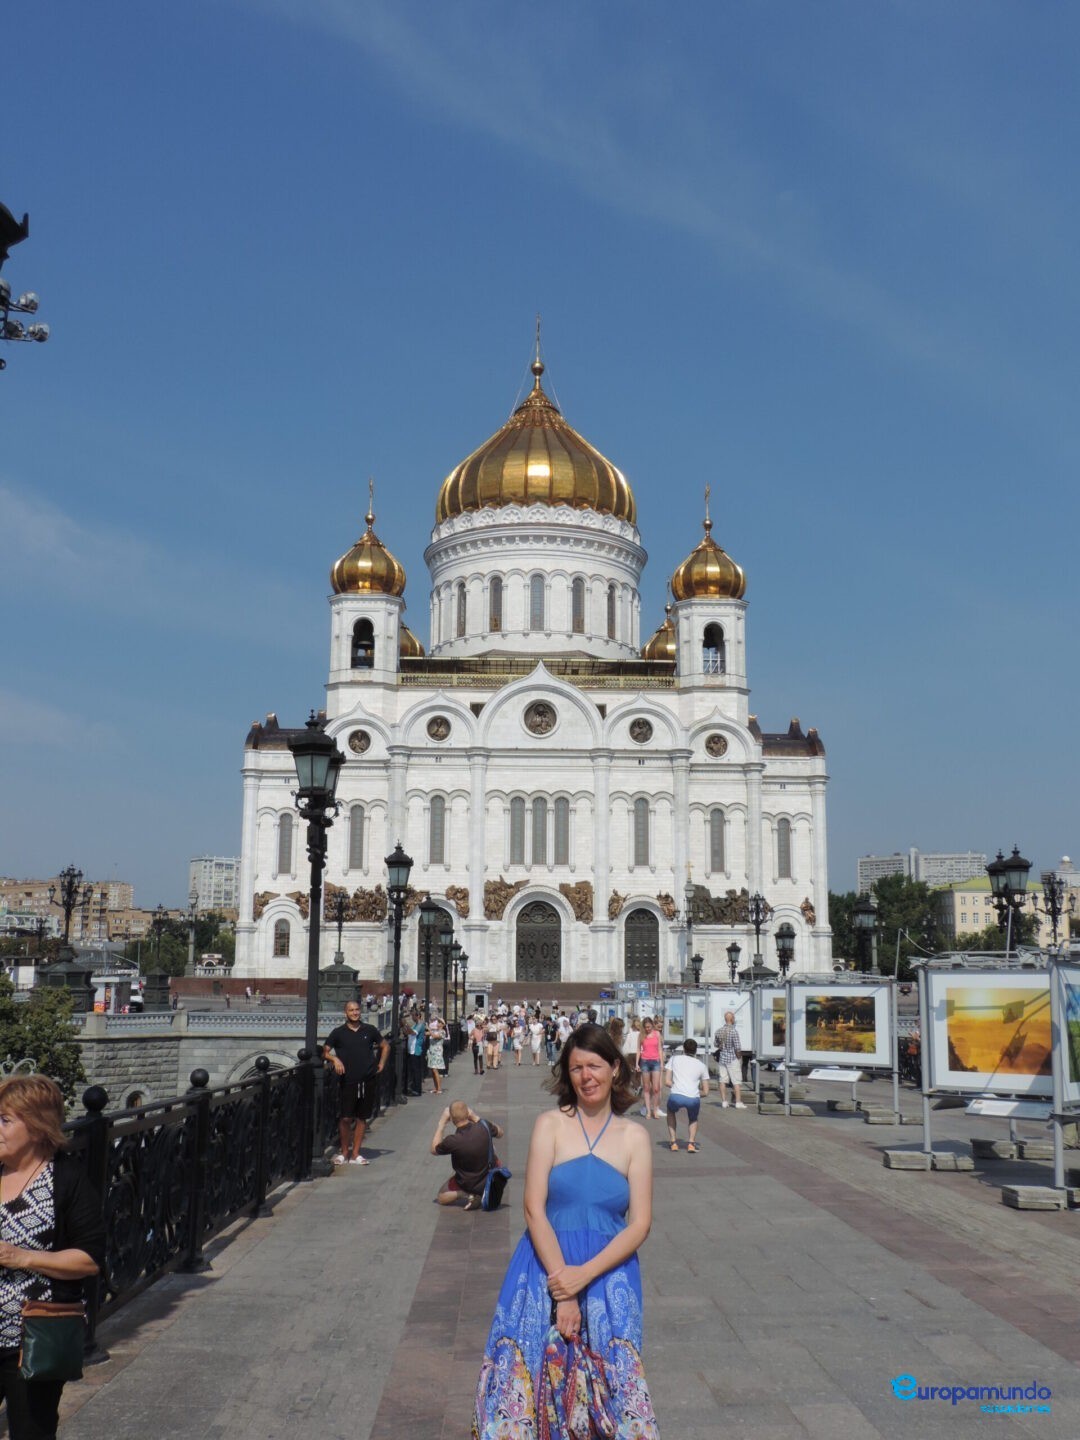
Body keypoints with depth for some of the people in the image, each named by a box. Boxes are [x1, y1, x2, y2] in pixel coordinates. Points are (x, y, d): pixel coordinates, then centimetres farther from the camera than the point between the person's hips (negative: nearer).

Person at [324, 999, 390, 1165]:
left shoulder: (369, 1030, 7)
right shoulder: (338, 1033, 1)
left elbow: (385, 1046, 19)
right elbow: (325, 1052, 1)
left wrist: (381, 1063, 8)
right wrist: (335, 1059, -17)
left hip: (368, 1081, 3)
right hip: (348, 1081, -2)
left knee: (362, 1118, 7)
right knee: (345, 1118, -5)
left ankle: (355, 1154, 16)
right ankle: (344, 1153, 12)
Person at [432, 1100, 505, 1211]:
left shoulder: (452, 1141, -32)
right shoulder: (484, 1127, -24)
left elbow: (434, 1150, -7)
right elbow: (500, 1133, 3)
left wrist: (441, 1124, -4)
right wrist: (476, 1118, 2)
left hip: (467, 1184, -3)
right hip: (490, 1180, 3)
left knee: (440, 1197, 23)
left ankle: (465, 1193, -4)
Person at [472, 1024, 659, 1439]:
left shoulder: (634, 1136, 4)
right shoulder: (550, 1124, 0)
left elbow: (640, 1223, -1)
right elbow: (534, 1209, -7)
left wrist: (584, 1275, -14)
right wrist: (563, 1290, -14)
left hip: (610, 1270, 1)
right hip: (547, 1263, -1)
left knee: (611, 1377, -8)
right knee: (526, 1372, -8)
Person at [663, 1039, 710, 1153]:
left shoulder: (674, 1059, 19)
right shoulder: (702, 1065, 20)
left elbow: (667, 1081, 13)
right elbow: (705, 1092, 19)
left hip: (676, 1096, 0)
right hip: (693, 1099, 0)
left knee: (671, 1112, 35)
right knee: (693, 1119, 32)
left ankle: (673, 1142, 26)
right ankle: (692, 1143, 10)